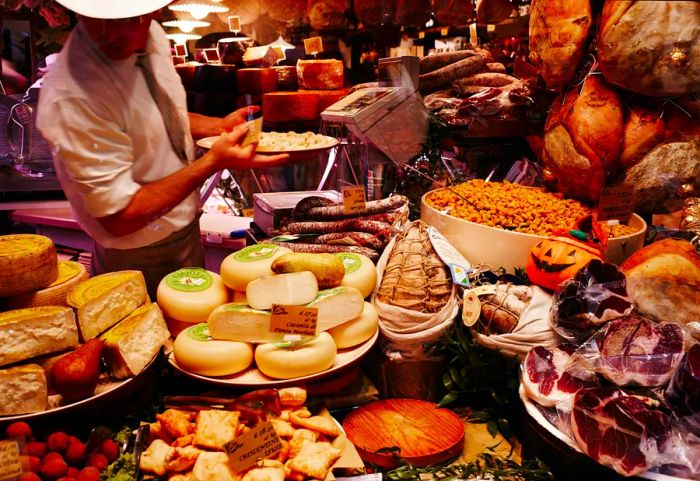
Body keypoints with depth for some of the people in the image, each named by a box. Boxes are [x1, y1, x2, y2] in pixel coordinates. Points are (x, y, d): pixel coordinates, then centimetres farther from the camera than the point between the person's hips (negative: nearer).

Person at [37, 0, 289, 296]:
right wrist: (214, 162, -30)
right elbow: (120, 218, -27)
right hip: (145, 261, -7)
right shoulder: (72, 97, -32)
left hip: (186, 225, 7)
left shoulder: (152, 35, -9)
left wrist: (219, 126, -7)